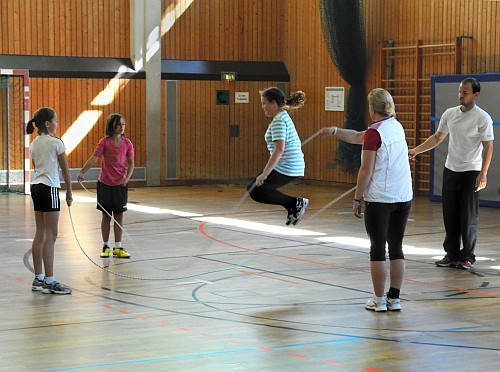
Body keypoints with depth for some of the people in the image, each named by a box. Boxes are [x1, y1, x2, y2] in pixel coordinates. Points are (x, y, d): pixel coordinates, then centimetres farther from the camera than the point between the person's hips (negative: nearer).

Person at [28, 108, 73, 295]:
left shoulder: (34, 144, 12)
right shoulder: (56, 142, -9)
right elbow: (65, 170, -4)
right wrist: (69, 192, 6)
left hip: (36, 186, 8)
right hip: (50, 188, -8)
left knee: (40, 234, 10)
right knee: (50, 235, -6)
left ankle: (38, 279, 14)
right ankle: (49, 281, -6)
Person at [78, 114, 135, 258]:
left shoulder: (127, 143, 1)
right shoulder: (104, 142, -6)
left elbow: (130, 162, 4)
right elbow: (94, 158, -13)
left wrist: (127, 177, -12)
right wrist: (82, 172, -26)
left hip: (121, 184, 2)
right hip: (105, 183, -2)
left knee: (119, 215, 4)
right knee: (106, 215, 7)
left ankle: (118, 248, 12)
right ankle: (105, 246, 17)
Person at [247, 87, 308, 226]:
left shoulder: (279, 120, -14)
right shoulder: (283, 117, 18)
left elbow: (279, 149, -24)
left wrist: (265, 174, -24)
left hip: (286, 168, -10)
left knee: (256, 191, -8)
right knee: (252, 188, 12)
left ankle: (295, 203, -6)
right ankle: (294, 208, 10)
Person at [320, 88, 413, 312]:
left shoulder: (375, 132, -12)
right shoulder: (397, 126, 10)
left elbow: (366, 170, -13)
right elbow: (357, 137, 22)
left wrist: (357, 198, -5)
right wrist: (335, 131, 21)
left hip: (379, 199, -7)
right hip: (404, 198, 7)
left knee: (377, 249, 3)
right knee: (396, 248, 10)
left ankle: (379, 300, 7)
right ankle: (394, 299, 13)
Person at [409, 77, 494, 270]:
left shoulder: (482, 118, -10)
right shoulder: (449, 113, 6)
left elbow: (488, 147, -11)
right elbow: (437, 138, 17)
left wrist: (483, 174, -18)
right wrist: (416, 150, 8)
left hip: (471, 172, -5)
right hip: (450, 170, 5)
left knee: (468, 218, -1)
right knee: (450, 216, 7)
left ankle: (467, 256, 9)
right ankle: (452, 254, 16)